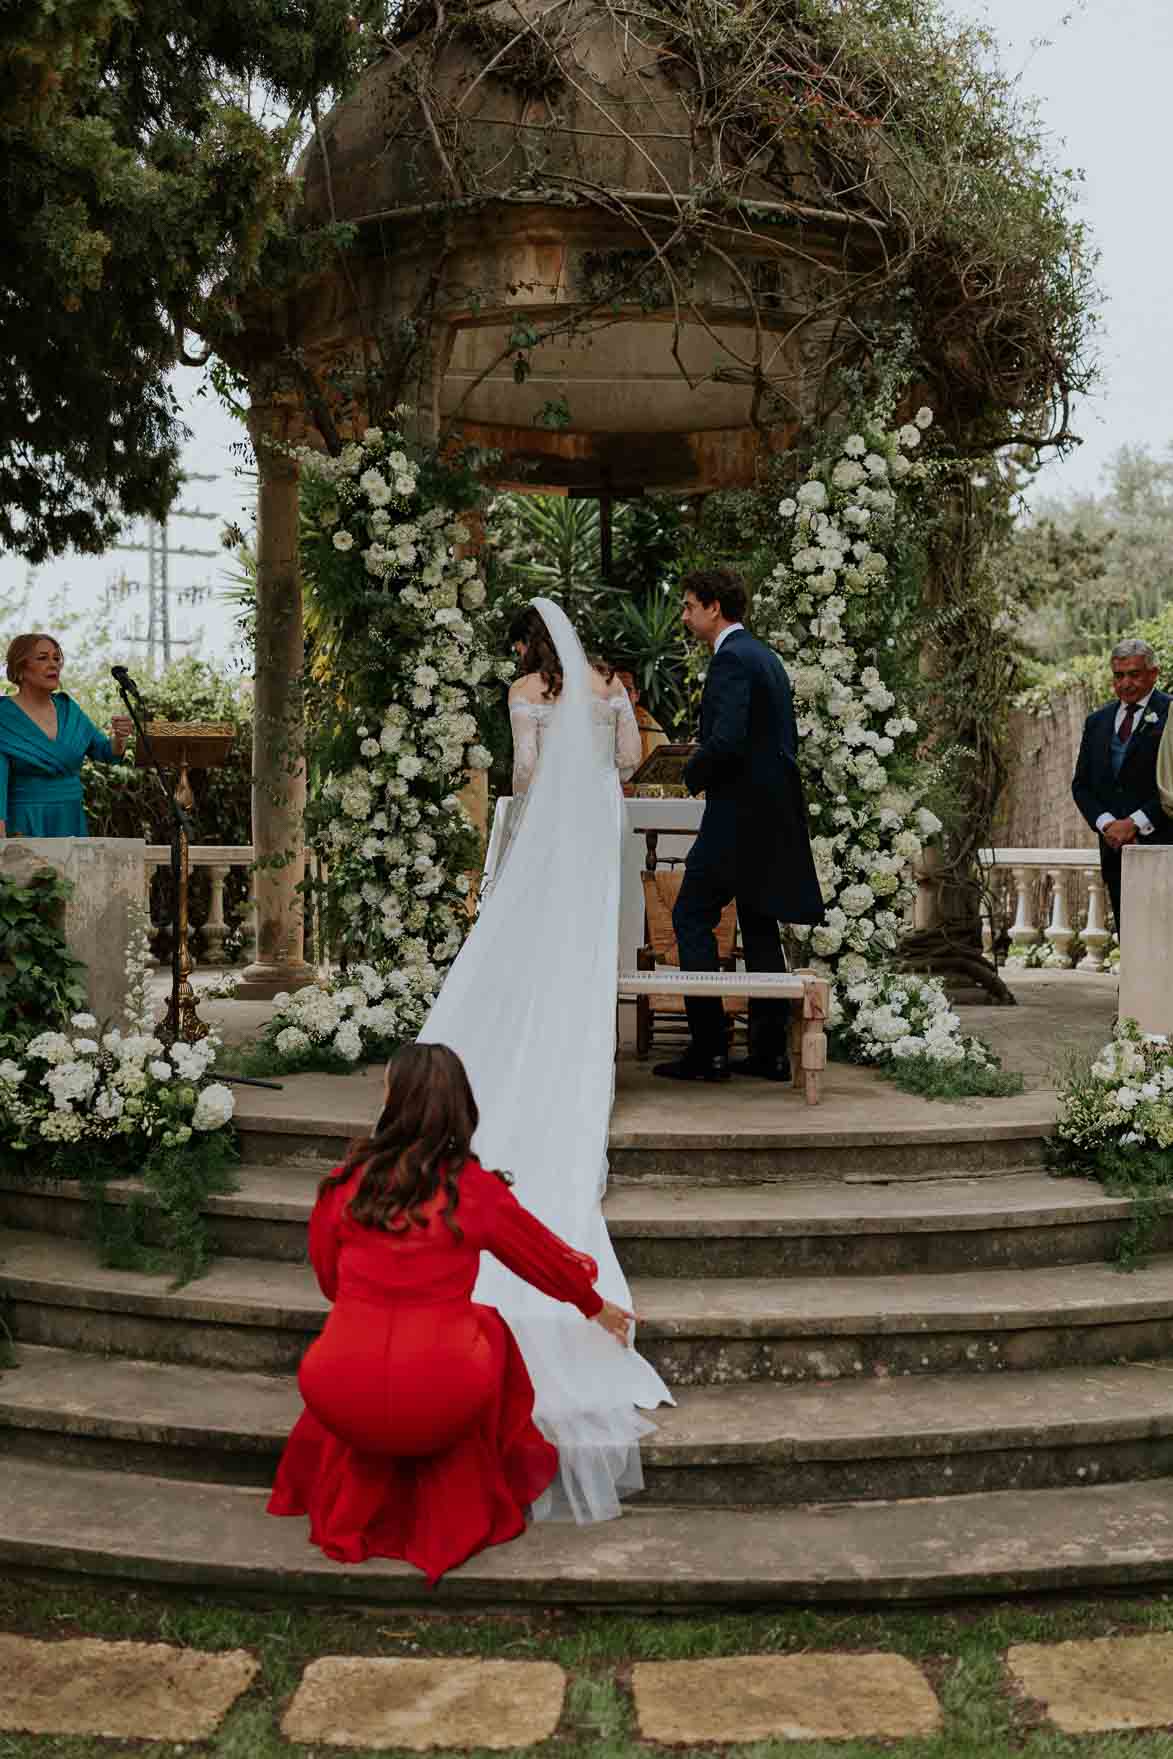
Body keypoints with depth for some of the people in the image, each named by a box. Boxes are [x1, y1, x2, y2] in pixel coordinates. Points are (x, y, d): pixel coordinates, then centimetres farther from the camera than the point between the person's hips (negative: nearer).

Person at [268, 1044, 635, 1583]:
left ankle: (345, 1516, 35)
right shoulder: (475, 1189, 0)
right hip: (440, 1406, -1)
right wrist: (594, 1305, 40)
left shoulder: (344, 1183, 2)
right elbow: (549, 1260, 19)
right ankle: (461, 1522, 35)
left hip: (342, 1400, 2)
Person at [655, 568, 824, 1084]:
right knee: (759, 925, 12)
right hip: (775, 813, 10)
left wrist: (694, 775, -6)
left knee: (692, 918, -3)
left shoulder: (731, 659, -13)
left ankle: (709, 1047, -5)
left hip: (738, 812, -10)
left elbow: (726, 740, -24)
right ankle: (769, 1050, 14)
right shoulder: (766, 656, 17)